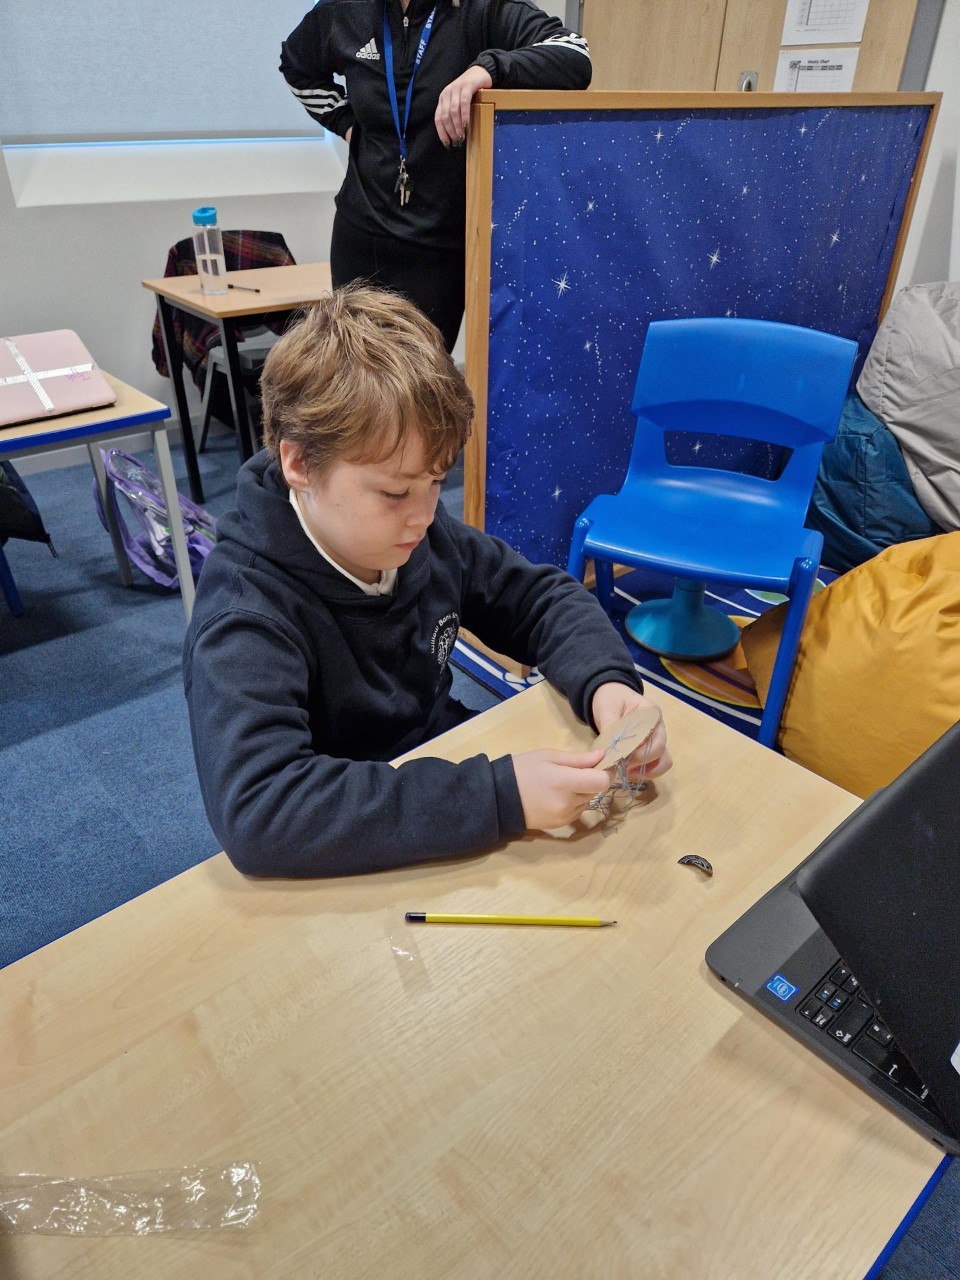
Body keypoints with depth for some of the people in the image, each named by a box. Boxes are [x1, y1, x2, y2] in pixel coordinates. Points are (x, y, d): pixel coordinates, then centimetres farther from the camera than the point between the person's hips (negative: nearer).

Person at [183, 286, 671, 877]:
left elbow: (543, 595, 4)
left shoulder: (421, 534, -8)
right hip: (353, 868, -4)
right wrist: (497, 794, -41)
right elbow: (256, 807, -38)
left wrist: (604, 680, -16)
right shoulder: (245, 612, -25)